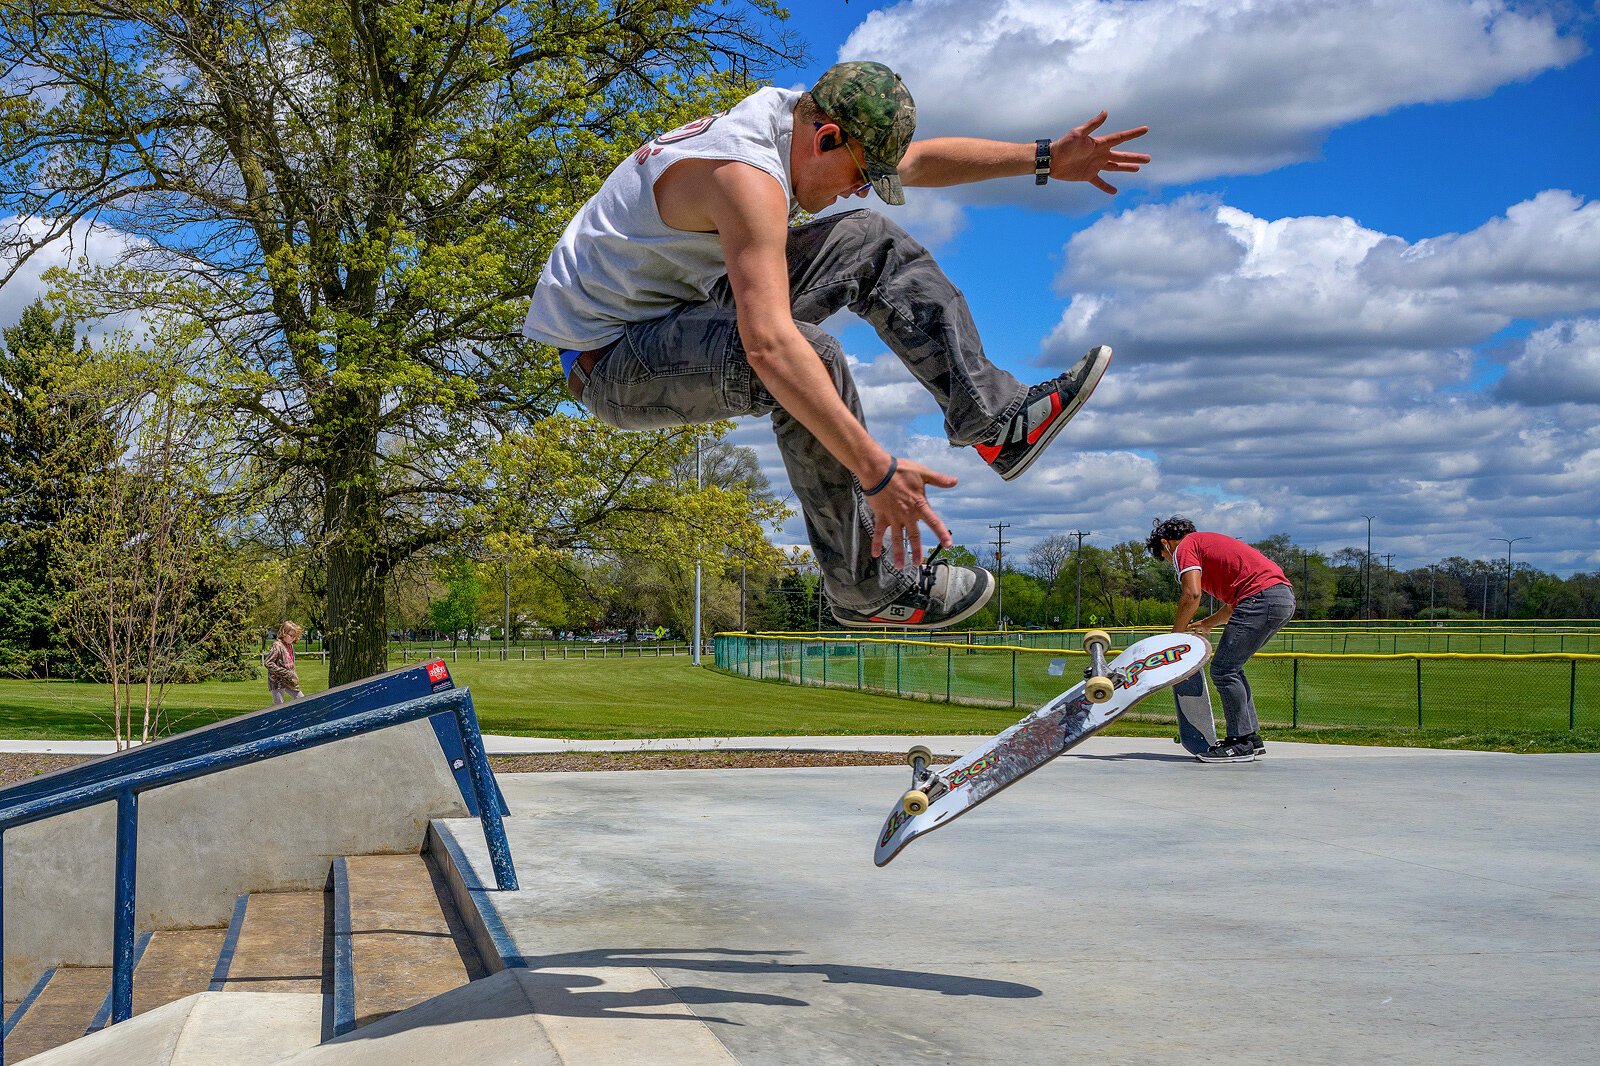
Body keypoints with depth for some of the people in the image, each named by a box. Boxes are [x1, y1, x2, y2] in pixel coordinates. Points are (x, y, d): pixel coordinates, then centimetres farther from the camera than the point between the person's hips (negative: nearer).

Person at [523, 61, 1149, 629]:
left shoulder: (786, 116, 0)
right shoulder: (747, 175, -30)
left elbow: (918, 159, 14)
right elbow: (769, 345, -42)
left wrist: (1045, 160, 6)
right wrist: (877, 470, -45)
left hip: (676, 305, 10)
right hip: (609, 360, -10)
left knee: (870, 242, 5)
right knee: (808, 356, -35)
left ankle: (994, 419, 0)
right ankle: (867, 587, -22)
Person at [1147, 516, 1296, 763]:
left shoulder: (1185, 547, 3)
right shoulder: (1206, 542, 31)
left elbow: (1191, 596, -12)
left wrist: (1175, 636, -3)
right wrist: (1207, 624, 35)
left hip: (1262, 598, -10)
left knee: (1223, 670, -6)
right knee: (1231, 668, 17)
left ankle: (1241, 743, -5)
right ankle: (1251, 736, 19)